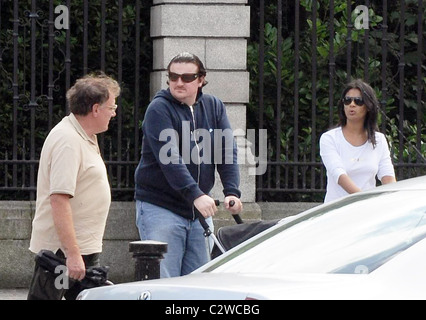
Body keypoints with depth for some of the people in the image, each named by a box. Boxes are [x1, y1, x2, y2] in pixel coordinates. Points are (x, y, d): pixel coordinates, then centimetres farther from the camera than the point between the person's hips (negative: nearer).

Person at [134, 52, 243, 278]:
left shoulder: (213, 107, 9)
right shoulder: (159, 109, -9)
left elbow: (227, 152, 2)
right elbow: (169, 158, -21)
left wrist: (232, 192, -16)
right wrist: (195, 195, -33)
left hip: (200, 211, 6)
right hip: (160, 208, -6)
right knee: (164, 283, -11)